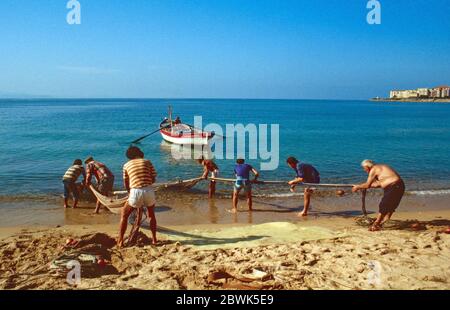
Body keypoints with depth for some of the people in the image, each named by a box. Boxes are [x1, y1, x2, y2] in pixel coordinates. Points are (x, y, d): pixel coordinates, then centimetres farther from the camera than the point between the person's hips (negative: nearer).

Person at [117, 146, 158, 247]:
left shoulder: (126, 165, 13)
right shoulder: (147, 162, 12)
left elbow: (126, 183, 19)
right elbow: (153, 179, 11)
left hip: (135, 192, -1)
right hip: (149, 191, 1)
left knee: (124, 215, 21)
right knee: (151, 214, 27)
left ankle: (120, 241, 20)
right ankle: (154, 239, 28)